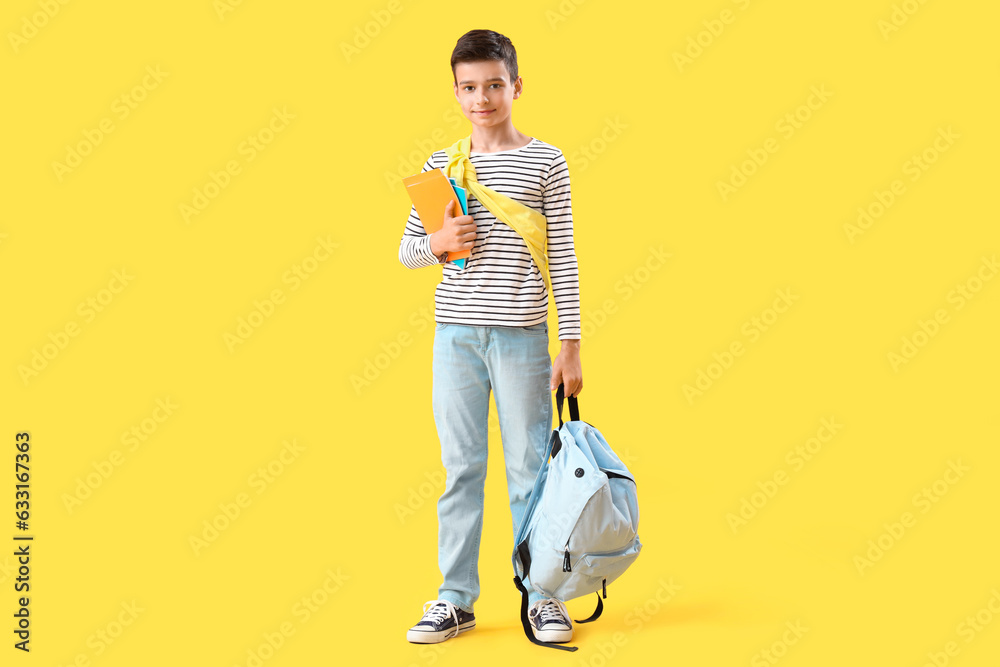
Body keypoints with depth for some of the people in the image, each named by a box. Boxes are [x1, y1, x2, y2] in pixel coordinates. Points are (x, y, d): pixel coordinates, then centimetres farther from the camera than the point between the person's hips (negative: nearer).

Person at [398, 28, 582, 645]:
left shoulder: (545, 162, 1)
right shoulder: (441, 165, 9)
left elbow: (563, 261, -1)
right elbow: (407, 251, 14)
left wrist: (571, 347, -4)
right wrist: (436, 243, -10)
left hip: (521, 334, -2)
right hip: (455, 333, 3)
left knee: (529, 467, 5)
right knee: (461, 467, 8)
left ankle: (543, 595, 19)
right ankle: (457, 599, 19)